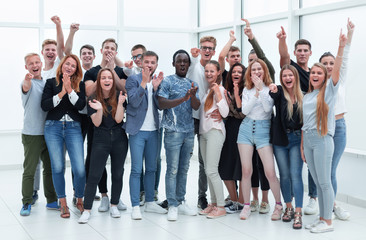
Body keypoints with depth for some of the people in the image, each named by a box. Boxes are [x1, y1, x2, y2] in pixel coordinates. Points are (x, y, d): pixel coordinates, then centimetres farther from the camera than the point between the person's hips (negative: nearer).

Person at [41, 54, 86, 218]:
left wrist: (70, 90, -15)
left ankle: (79, 201, 14)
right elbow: (44, 106, -4)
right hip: (53, 127, 0)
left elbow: (81, 105, -5)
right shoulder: (51, 82, 6)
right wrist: (61, 93, -13)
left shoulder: (79, 85, 9)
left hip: (73, 128, 0)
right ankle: (63, 204, 15)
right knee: (57, 167, 1)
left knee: (79, 169, -8)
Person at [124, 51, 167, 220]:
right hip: (138, 130, -5)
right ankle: (135, 206, 1)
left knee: (151, 169, 12)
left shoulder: (158, 81, 11)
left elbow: (160, 105, 2)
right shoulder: (133, 79, -3)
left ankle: (150, 202, 22)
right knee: (136, 170, -4)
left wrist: (156, 87, -10)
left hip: (153, 130, 5)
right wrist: (144, 82, -19)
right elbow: (134, 101, -15)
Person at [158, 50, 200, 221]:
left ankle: (181, 202, 18)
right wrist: (183, 98, -24)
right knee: (172, 169, -5)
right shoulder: (167, 81, -1)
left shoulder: (192, 84, 14)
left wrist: (193, 95, -17)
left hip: (189, 131, 5)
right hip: (173, 131, -5)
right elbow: (161, 103, -14)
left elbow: (196, 107, 4)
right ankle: (172, 206, 0)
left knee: (184, 169, 10)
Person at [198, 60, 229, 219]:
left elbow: (225, 113, -16)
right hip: (203, 132, 8)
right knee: (208, 171, 10)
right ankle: (213, 204, 18)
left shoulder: (220, 89, -8)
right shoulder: (207, 89, 15)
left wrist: (218, 93, -19)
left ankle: (221, 207, -4)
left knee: (211, 170, -11)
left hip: (215, 131, -8)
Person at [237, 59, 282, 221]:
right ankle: (247, 205, 15)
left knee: (270, 172, -9)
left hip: (263, 130, -3)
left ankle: (278, 205, 9)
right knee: (246, 170, 2)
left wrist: (261, 89, -19)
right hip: (246, 128, 3)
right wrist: (256, 93, -11)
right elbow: (245, 110, -4)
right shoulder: (247, 90, 8)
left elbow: (268, 107, -15)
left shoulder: (270, 88, -1)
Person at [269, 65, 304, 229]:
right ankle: (288, 207, 23)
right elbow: (273, 100, -27)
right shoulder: (279, 92, -2)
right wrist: (273, 92, -49)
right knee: (284, 175, 8)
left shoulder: (302, 96, 3)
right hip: (280, 140, 0)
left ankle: (298, 212, -5)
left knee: (296, 174, -7)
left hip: (297, 139, 0)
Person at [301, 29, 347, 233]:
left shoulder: (329, 90, 0)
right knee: (317, 182, 11)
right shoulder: (307, 97, 16)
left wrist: (341, 47, -30)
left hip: (322, 139, -6)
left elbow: (336, 71, -17)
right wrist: (302, 145, 12)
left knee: (325, 182, -3)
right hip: (308, 139, 6)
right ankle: (321, 218, 19)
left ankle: (328, 222, 6)